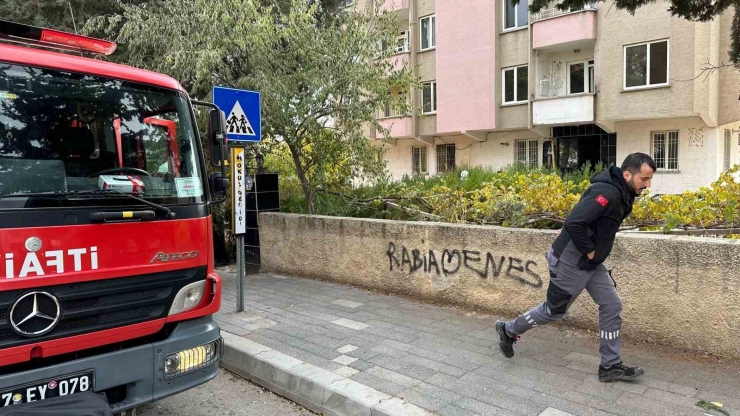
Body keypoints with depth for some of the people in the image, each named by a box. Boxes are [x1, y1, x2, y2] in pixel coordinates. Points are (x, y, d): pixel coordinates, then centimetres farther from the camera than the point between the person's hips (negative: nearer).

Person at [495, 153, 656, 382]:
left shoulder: (621, 192, 5)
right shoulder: (608, 192, -27)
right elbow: (574, 222, -35)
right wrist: (589, 251, -21)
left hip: (591, 263, 9)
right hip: (571, 261, -9)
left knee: (612, 305, 6)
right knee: (555, 310, 8)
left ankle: (610, 366, 17)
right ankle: (509, 330, 28)